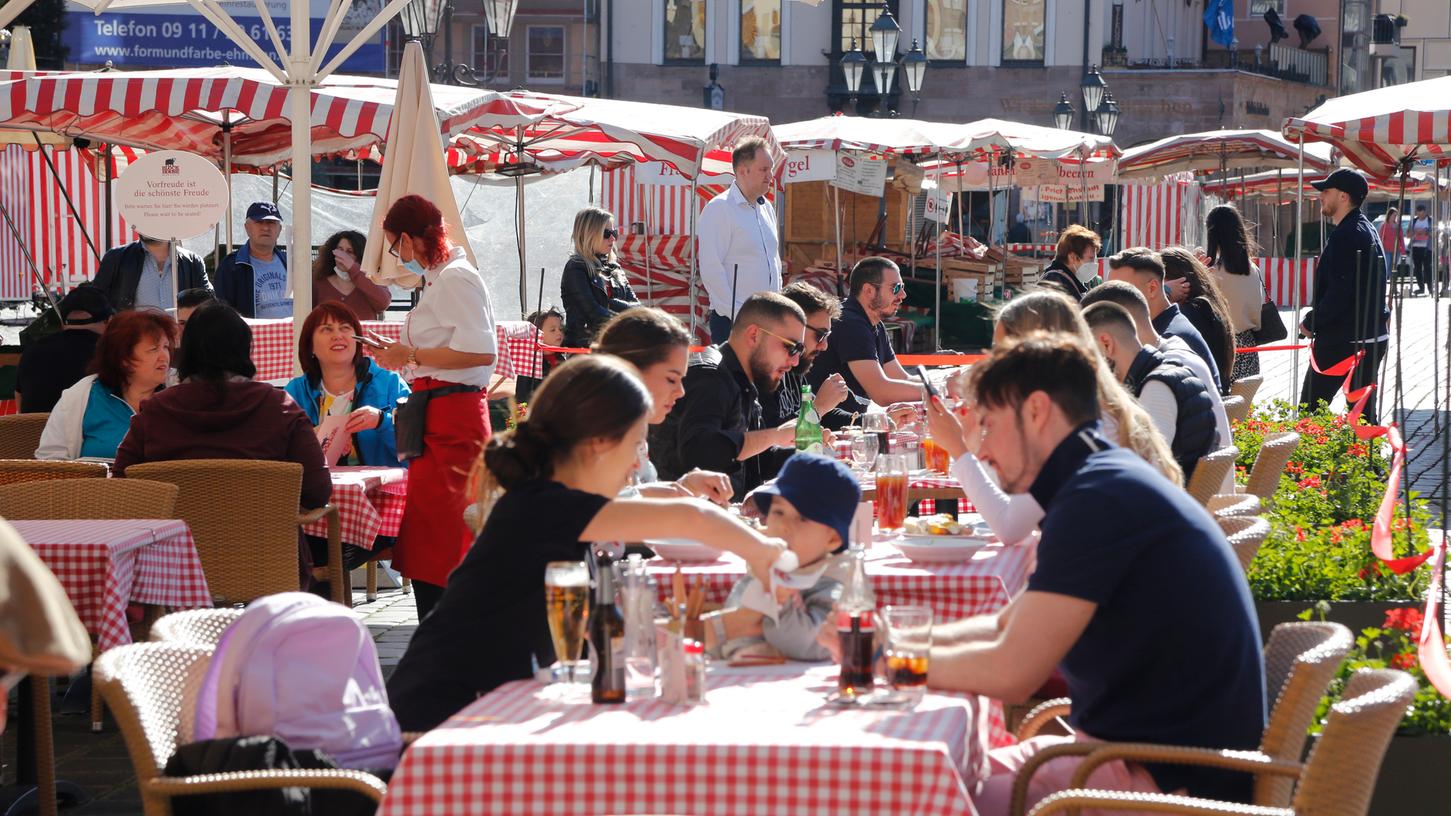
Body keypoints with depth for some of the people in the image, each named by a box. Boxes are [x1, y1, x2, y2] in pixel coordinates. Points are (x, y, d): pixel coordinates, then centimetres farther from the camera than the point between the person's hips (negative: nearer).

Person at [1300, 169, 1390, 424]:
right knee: (1363, 410, 11)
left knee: (1311, 406, -5)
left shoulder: (1346, 235, -17)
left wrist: (1311, 323, -10)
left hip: (1343, 340, -10)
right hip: (1370, 337, 10)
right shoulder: (1366, 230, 16)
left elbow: (1339, 292, -23)